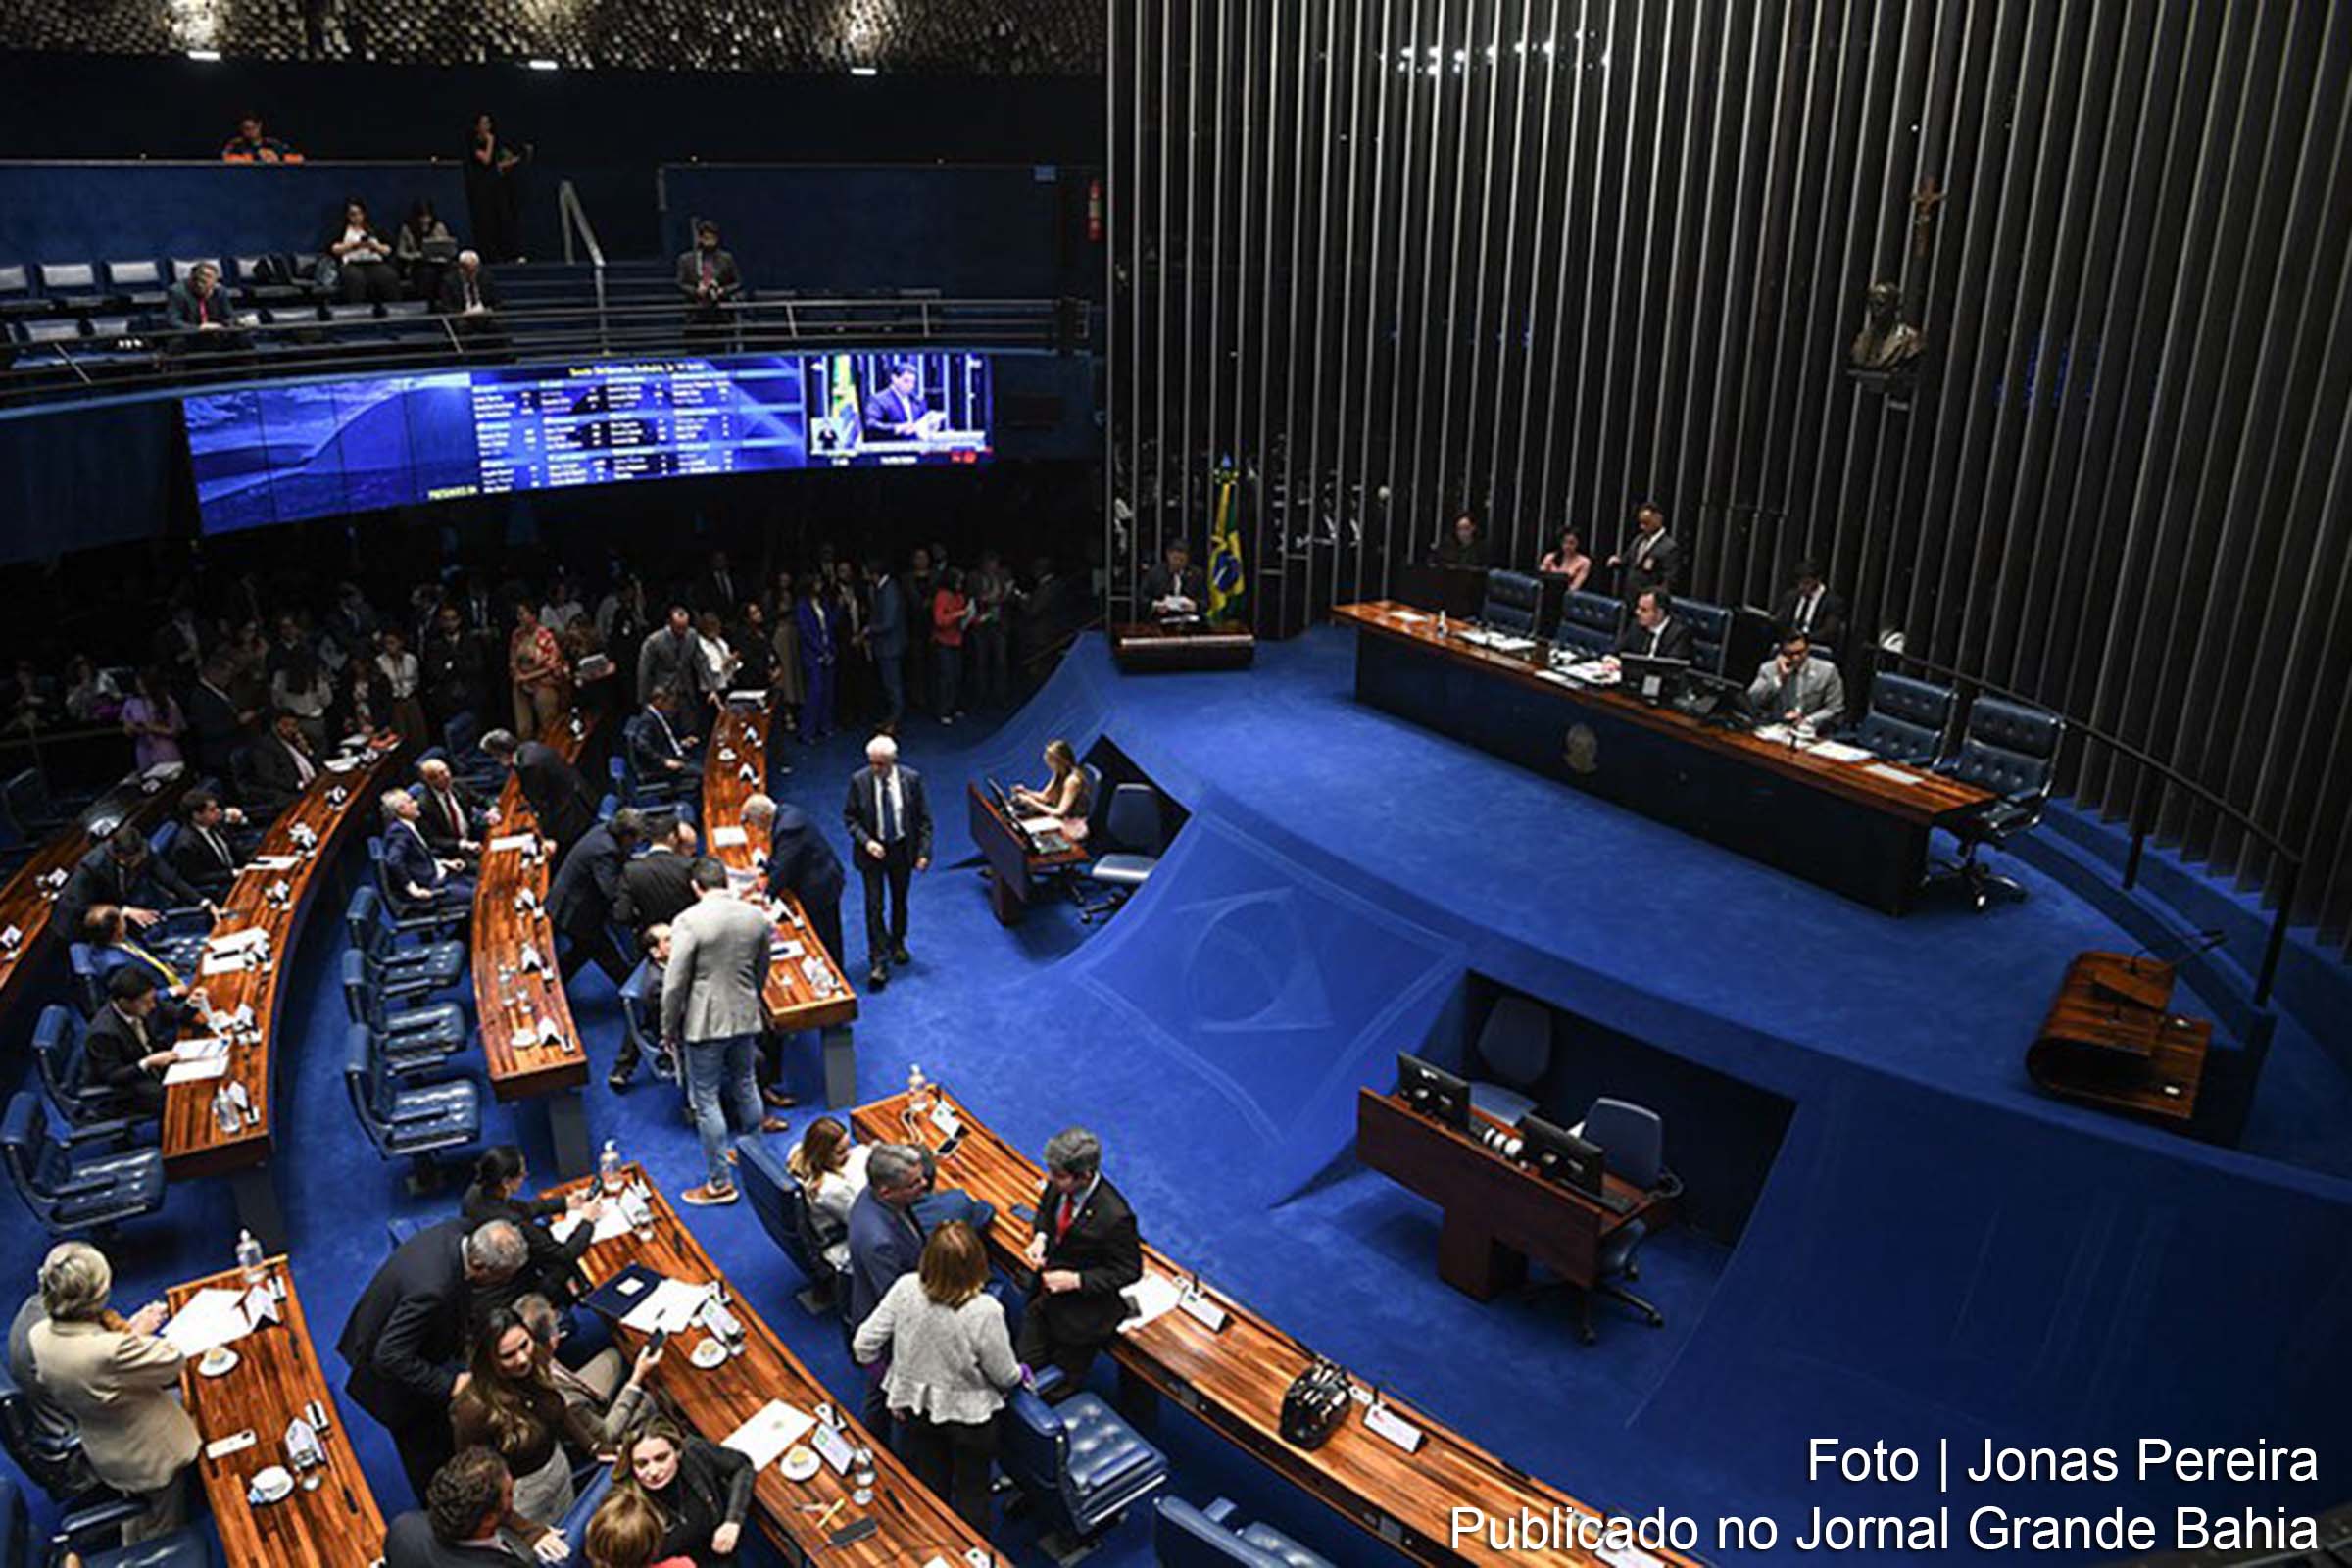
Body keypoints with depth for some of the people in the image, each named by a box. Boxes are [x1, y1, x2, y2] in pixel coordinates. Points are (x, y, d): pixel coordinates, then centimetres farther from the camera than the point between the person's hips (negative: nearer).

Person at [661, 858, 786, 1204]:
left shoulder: (688, 922, -18)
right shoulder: (756, 916, -1)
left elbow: (674, 984, -15)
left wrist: (670, 1029, -2)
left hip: (705, 1023, -5)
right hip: (746, 1018, 5)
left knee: (706, 1101, 5)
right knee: (745, 1084, 23)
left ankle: (720, 1183, 10)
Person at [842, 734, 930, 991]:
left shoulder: (911, 779, -11)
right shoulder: (859, 781, -13)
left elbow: (923, 818, -3)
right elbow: (849, 816, -4)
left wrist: (924, 851, -9)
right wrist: (866, 841, -18)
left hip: (902, 849, 2)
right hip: (873, 851, -2)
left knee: (899, 901, 19)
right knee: (874, 906, -6)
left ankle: (897, 944, 42)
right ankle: (878, 963, 0)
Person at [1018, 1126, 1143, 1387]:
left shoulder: (1114, 1216, -35)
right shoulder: (1059, 1185, -17)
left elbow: (1128, 1271, -19)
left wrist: (1076, 1280, -26)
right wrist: (1040, 1236, -11)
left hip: (1082, 1315, -6)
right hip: (1044, 1294, 6)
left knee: (1061, 1386, 17)